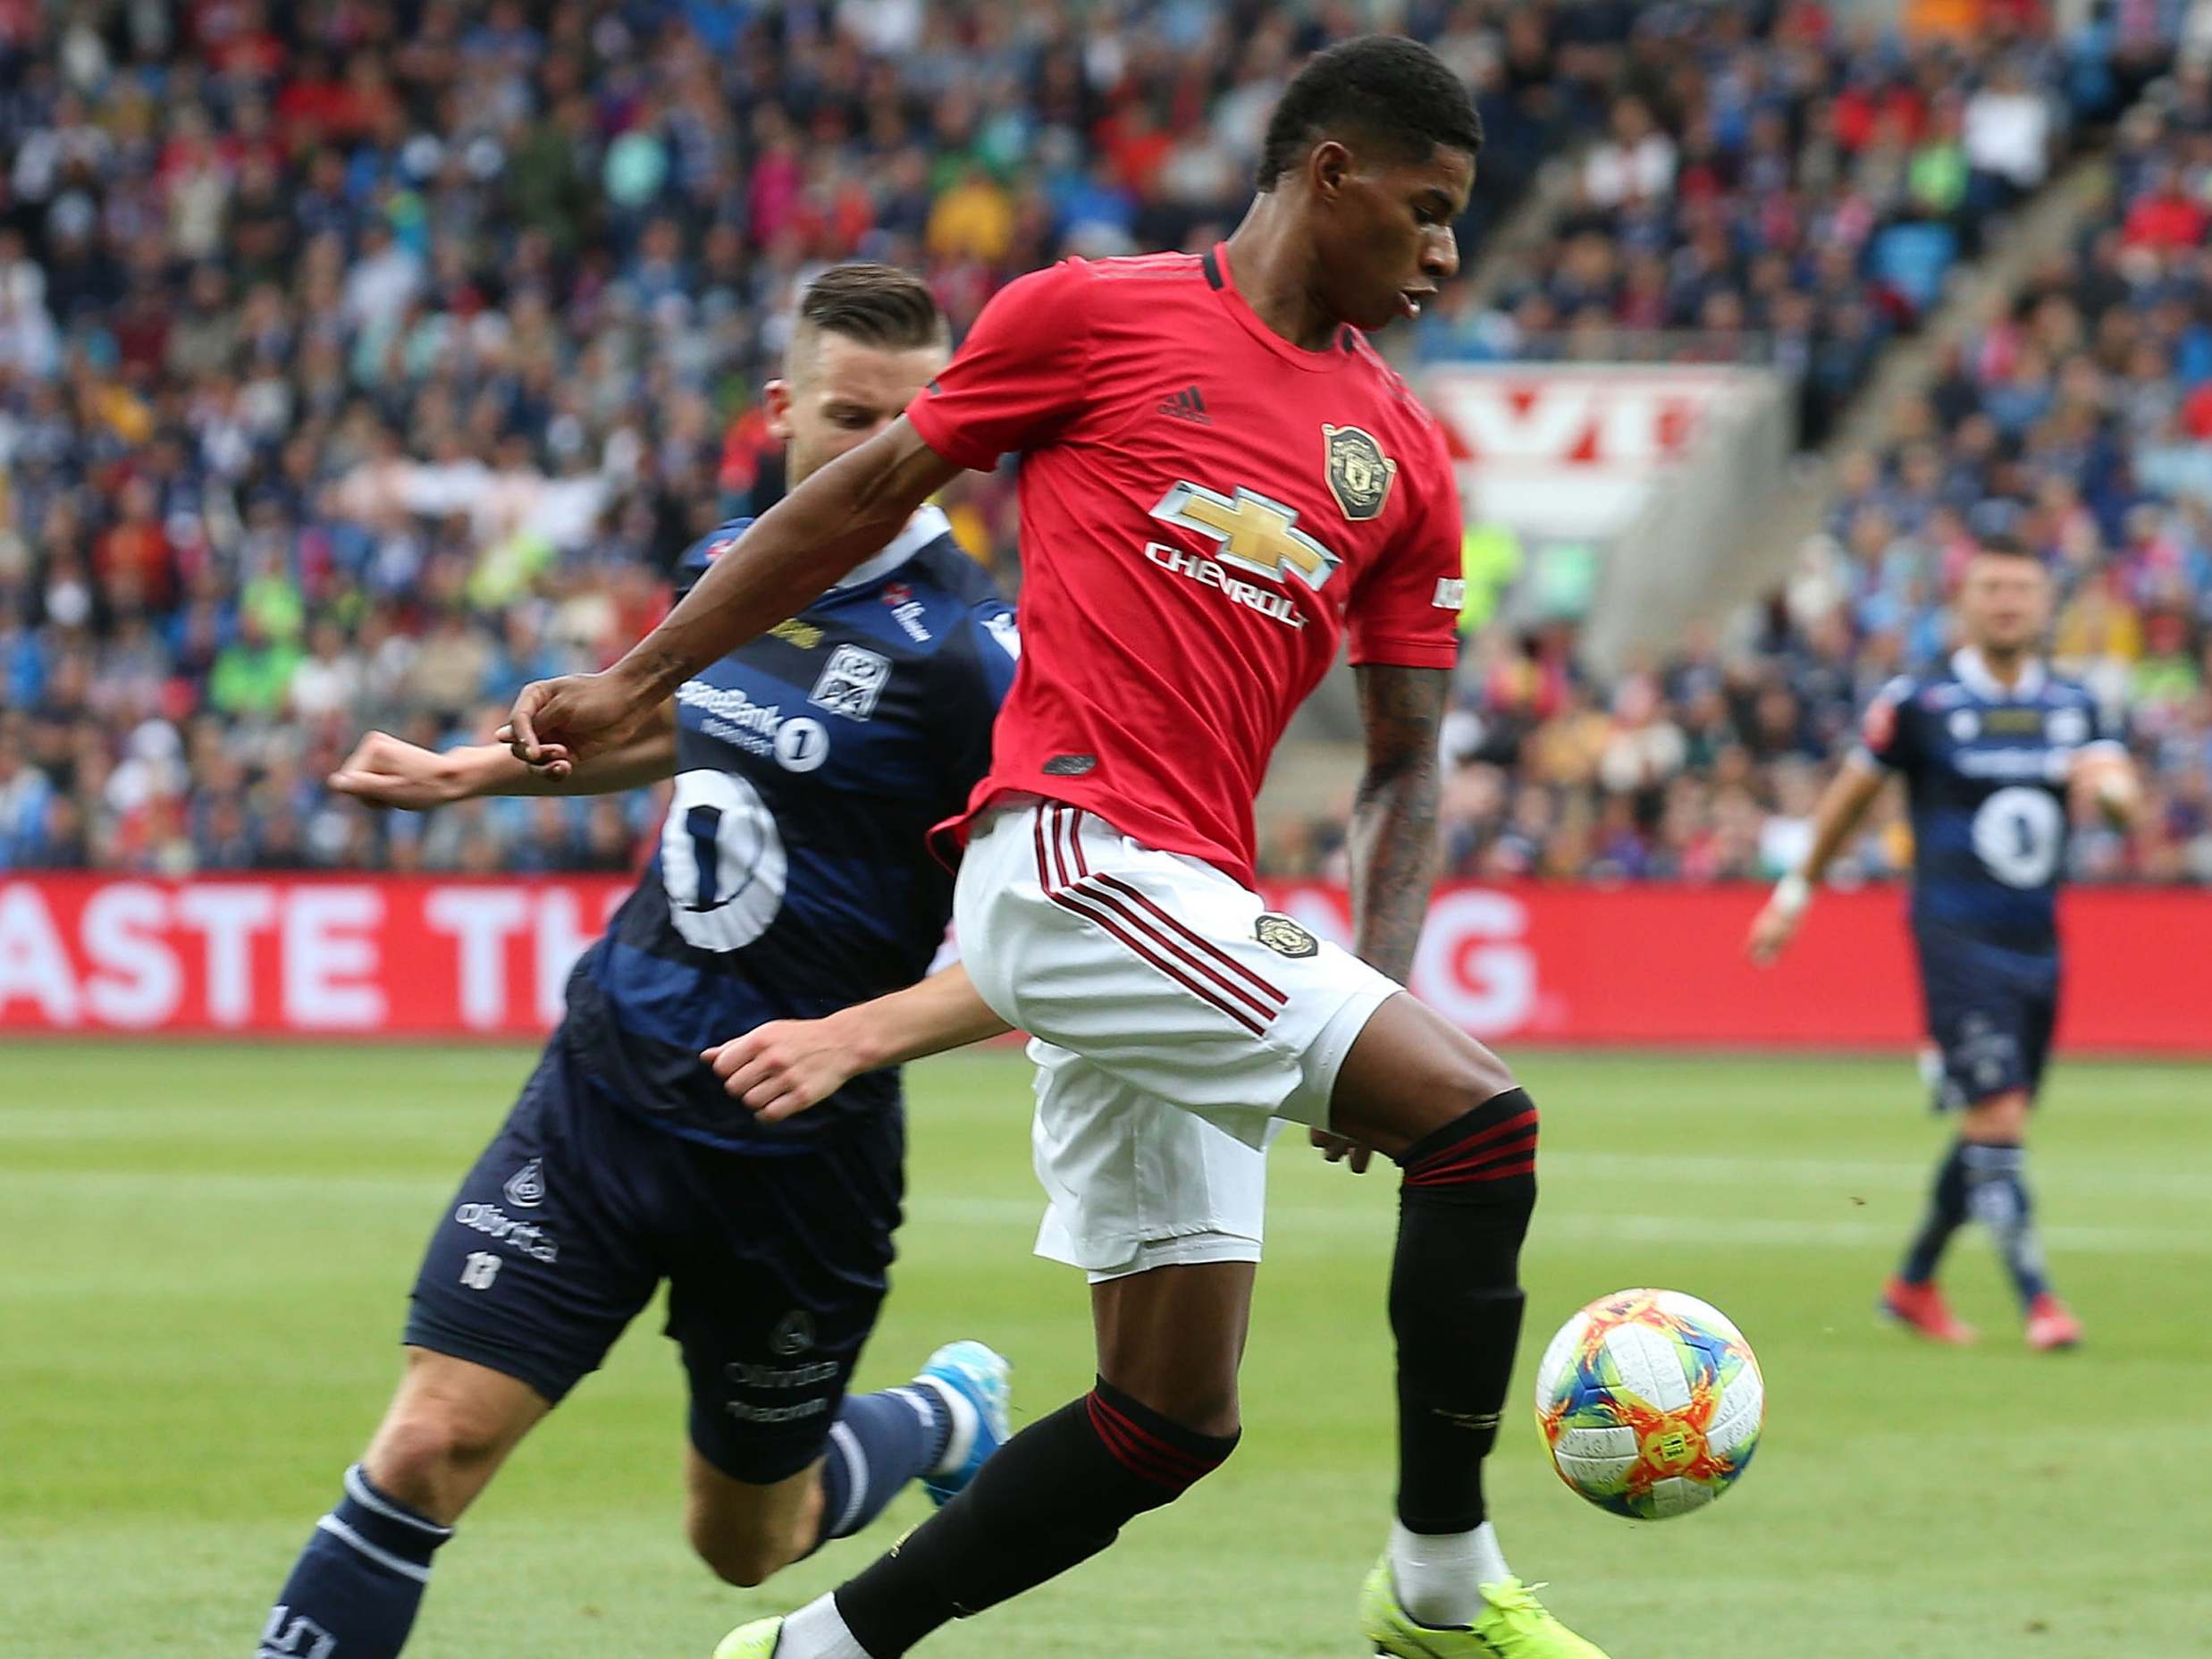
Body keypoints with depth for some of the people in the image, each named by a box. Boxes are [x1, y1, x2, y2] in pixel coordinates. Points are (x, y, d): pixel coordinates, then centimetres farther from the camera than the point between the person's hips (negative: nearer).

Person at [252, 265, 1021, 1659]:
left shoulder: (969, 650, -16)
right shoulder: (732, 567, 3)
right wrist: (476, 773, 25)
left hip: (795, 1152, -4)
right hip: (605, 1088, 4)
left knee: (745, 1543, 17)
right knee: (428, 1447, -12)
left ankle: (947, 1418, 48)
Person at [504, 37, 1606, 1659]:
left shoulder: (1404, 455, 16)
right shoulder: (1095, 317, 1)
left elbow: (1408, 755, 15)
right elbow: (865, 497, 10)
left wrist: (1373, 991, -1)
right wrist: (639, 681, 13)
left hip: (1191, 912, 7)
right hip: (1071, 850, -7)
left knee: (1174, 1417, 6)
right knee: (1479, 1115, -21)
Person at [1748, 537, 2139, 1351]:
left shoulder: (2071, 706, 9)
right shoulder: (1918, 702, -3)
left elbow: (2126, 794, -1)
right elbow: (1851, 794, 8)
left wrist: (2103, 782, -25)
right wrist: (1797, 892, 14)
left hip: (2037, 942, 5)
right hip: (1958, 939, -5)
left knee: (1993, 1129, 11)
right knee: (1997, 1115, -15)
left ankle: (1913, 1282, 28)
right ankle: (2036, 1298, -13)